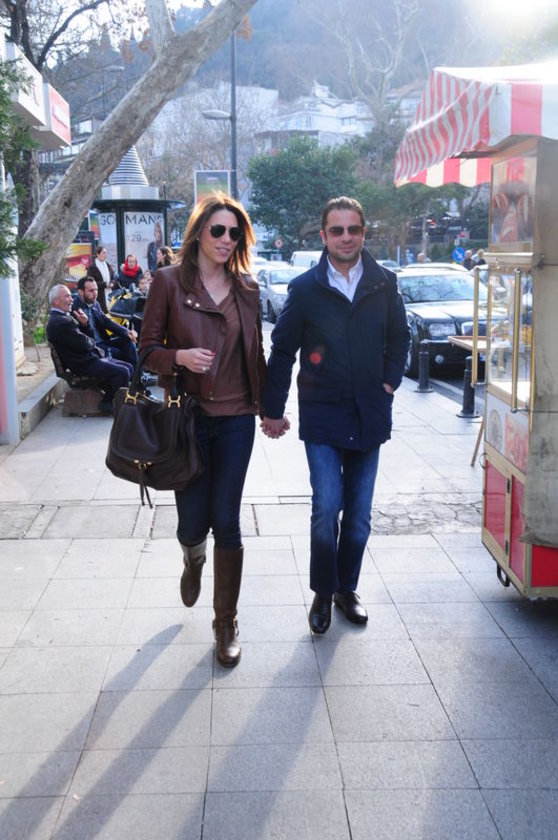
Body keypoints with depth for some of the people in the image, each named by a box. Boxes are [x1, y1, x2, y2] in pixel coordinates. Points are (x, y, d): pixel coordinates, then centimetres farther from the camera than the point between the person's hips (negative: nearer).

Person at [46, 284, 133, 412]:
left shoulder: (65, 317, 18)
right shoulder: (59, 322, -17)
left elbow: (90, 337, 16)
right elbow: (84, 344, -21)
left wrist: (85, 324, -3)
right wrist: (92, 342, 1)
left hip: (90, 358, 11)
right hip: (84, 365, -11)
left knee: (129, 368, 7)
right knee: (122, 372, -21)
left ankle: (109, 400, 10)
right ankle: (109, 402, -3)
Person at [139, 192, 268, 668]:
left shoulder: (246, 288, 7)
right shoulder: (169, 282, -2)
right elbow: (148, 348, -1)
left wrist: (268, 406, 14)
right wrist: (179, 357, -21)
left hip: (236, 419, 2)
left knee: (226, 522, 2)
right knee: (192, 523, 3)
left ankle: (226, 624, 17)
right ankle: (193, 563, 43)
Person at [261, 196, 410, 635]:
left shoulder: (385, 283, 1)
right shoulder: (305, 288, -4)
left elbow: (399, 337, 16)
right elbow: (282, 351, 2)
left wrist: (390, 382, 4)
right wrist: (273, 410, 3)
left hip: (369, 413, 3)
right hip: (321, 414, -2)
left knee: (359, 512, 10)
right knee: (327, 507, -7)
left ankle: (347, 586, 28)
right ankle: (323, 593, 13)